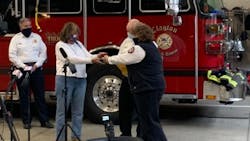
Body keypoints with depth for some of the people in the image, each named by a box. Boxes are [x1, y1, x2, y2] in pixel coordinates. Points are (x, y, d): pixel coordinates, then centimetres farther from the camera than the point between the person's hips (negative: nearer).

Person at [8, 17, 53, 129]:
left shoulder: (37, 37, 10)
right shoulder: (16, 38, 2)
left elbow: (43, 52, 7)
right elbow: (12, 56, -4)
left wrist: (36, 65, -6)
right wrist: (24, 67, -13)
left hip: (36, 69, 2)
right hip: (22, 70, -2)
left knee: (40, 96, 3)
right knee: (24, 97, 2)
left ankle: (44, 120, 7)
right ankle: (26, 121, 10)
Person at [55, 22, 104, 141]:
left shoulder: (78, 44, 15)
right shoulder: (60, 45, -6)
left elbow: (88, 56, 10)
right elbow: (72, 59, -18)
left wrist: (97, 56, -12)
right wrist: (91, 60, -25)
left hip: (80, 80, 6)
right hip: (65, 80, -6)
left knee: (78, 111, 9)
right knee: (62, 111, 0)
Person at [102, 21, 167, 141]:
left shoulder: (139, 49, -16)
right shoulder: (151, 45, 12)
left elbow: (124, 59, -8)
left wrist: (108, 59, 8)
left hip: (147, 88, -10)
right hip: (155, 86, 10)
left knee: (150, 121, -4)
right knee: (146, 118, 18)